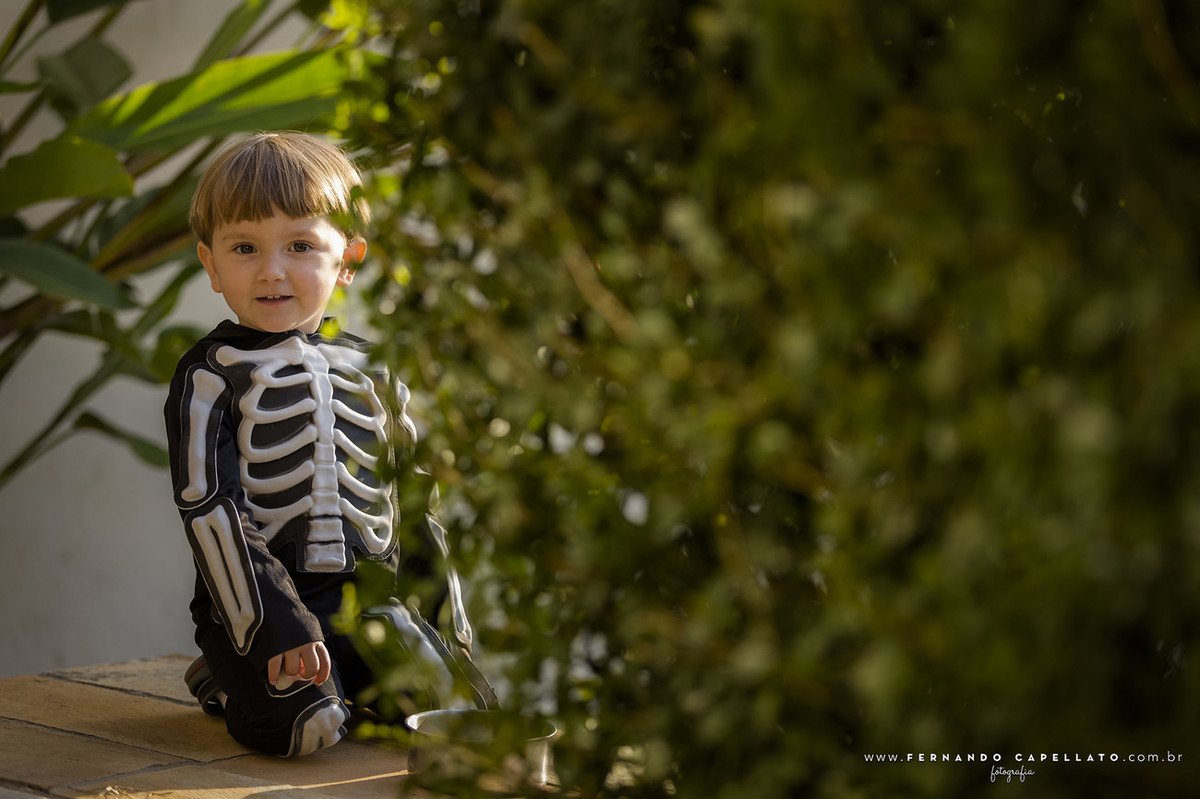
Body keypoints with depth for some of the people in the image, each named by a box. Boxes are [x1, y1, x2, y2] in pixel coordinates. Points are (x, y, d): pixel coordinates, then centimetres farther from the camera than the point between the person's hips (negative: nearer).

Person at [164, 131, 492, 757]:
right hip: (259, 598, -4)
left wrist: (446, 621, 12)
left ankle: (339, 682, 11)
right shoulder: (209, 375, -2)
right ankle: (231, 682, 4)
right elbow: (210, 509, -10)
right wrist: (274, 624, -21)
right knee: (304, 725, -30)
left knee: (462, 704, -14)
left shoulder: (371, 370, 13)